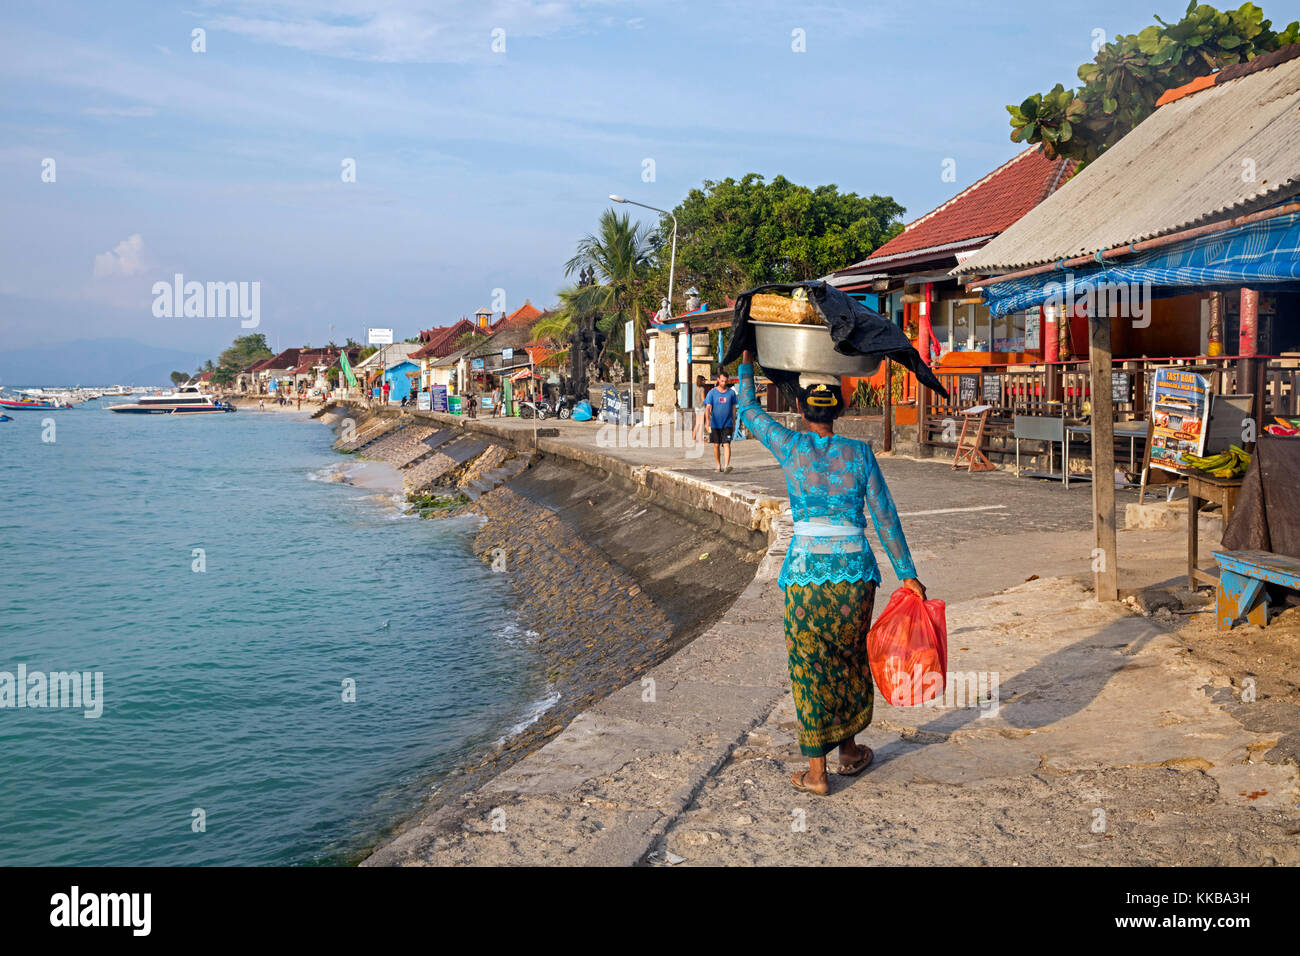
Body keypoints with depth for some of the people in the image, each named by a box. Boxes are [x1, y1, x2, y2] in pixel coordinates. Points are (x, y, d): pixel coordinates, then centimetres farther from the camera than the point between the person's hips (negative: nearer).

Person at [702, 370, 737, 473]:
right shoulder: (712, 393, -2)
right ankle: (719, 466, 21)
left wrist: (734, 423, 12)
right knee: (716, 445, 8)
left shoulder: (731, 392, 3)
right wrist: (708, 422, -20)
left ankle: (726, 465, -21)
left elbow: (733, 408, 10)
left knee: (726, 444, -13)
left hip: (727, 424, 0)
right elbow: (708, 408, -8)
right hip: (715, 424, 0)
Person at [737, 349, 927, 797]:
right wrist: (907, 574, 5)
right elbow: (885, 517, 0)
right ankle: (850, 751, 33)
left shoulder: (790, 447, -3)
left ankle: (817, 772, 9)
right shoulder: (859, 453, -1)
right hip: (855, 572, 2)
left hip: (805, 571, -1)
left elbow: (749, 412, 14)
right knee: (850, 660, 19)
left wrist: (746, 364, 29)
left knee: (810, 668, 7)